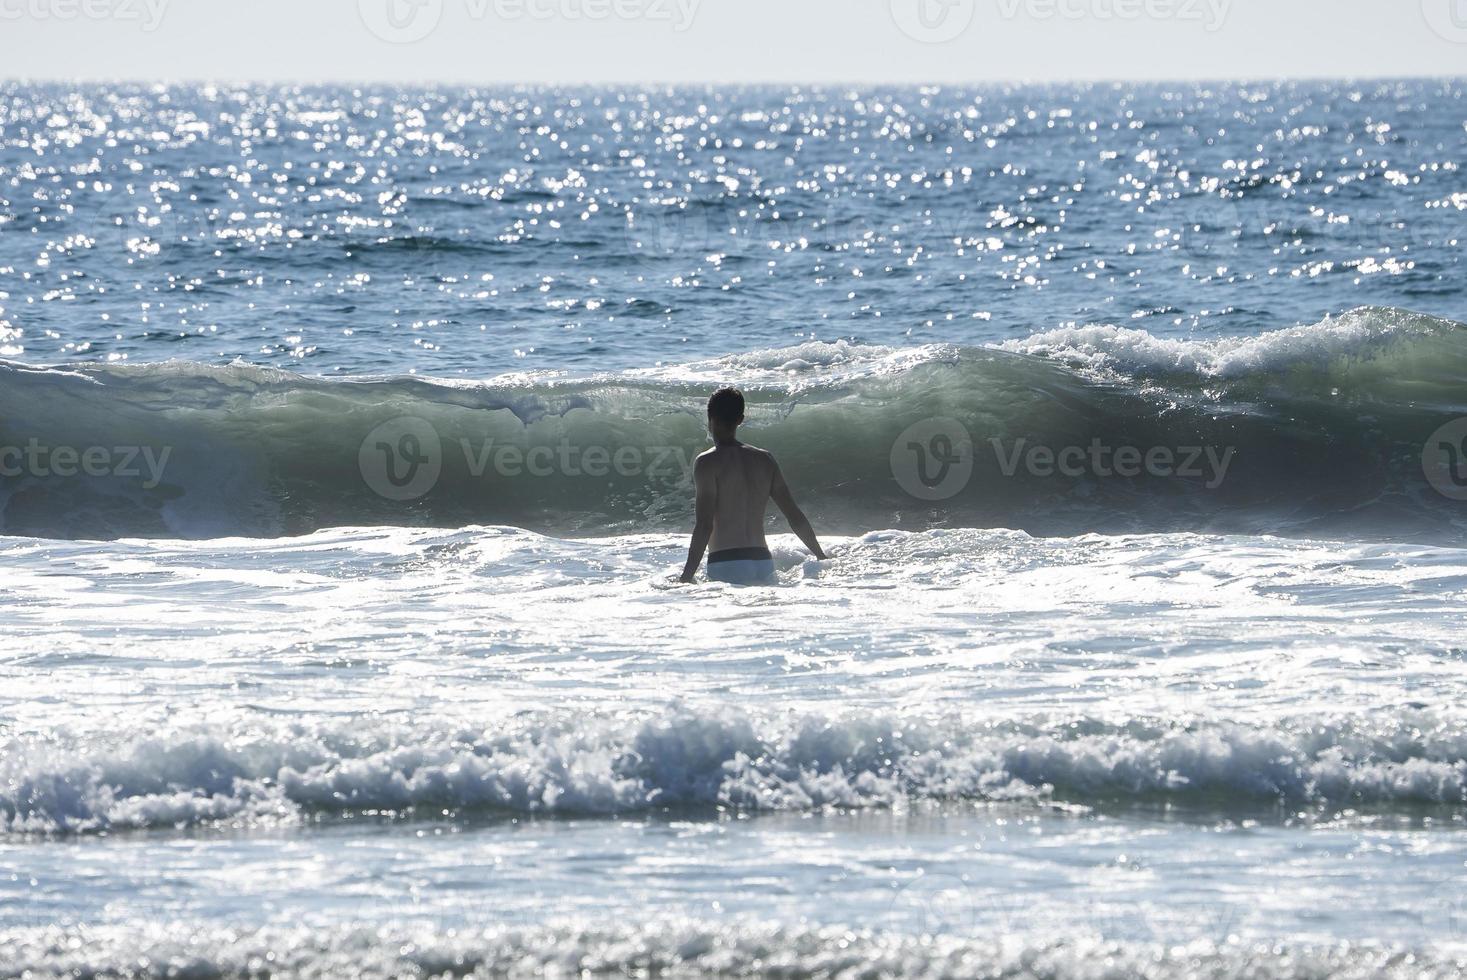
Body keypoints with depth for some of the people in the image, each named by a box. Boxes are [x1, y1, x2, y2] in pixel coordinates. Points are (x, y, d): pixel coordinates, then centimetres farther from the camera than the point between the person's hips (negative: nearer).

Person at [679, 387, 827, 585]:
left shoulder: (708, 463, -4)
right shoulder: (764, 460, 13)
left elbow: (704, 525, -12)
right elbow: (796, 517, 14)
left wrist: (687, 575, -11)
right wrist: (821, 558, 23)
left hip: (726, 567, -6)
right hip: (763, 564, 6)